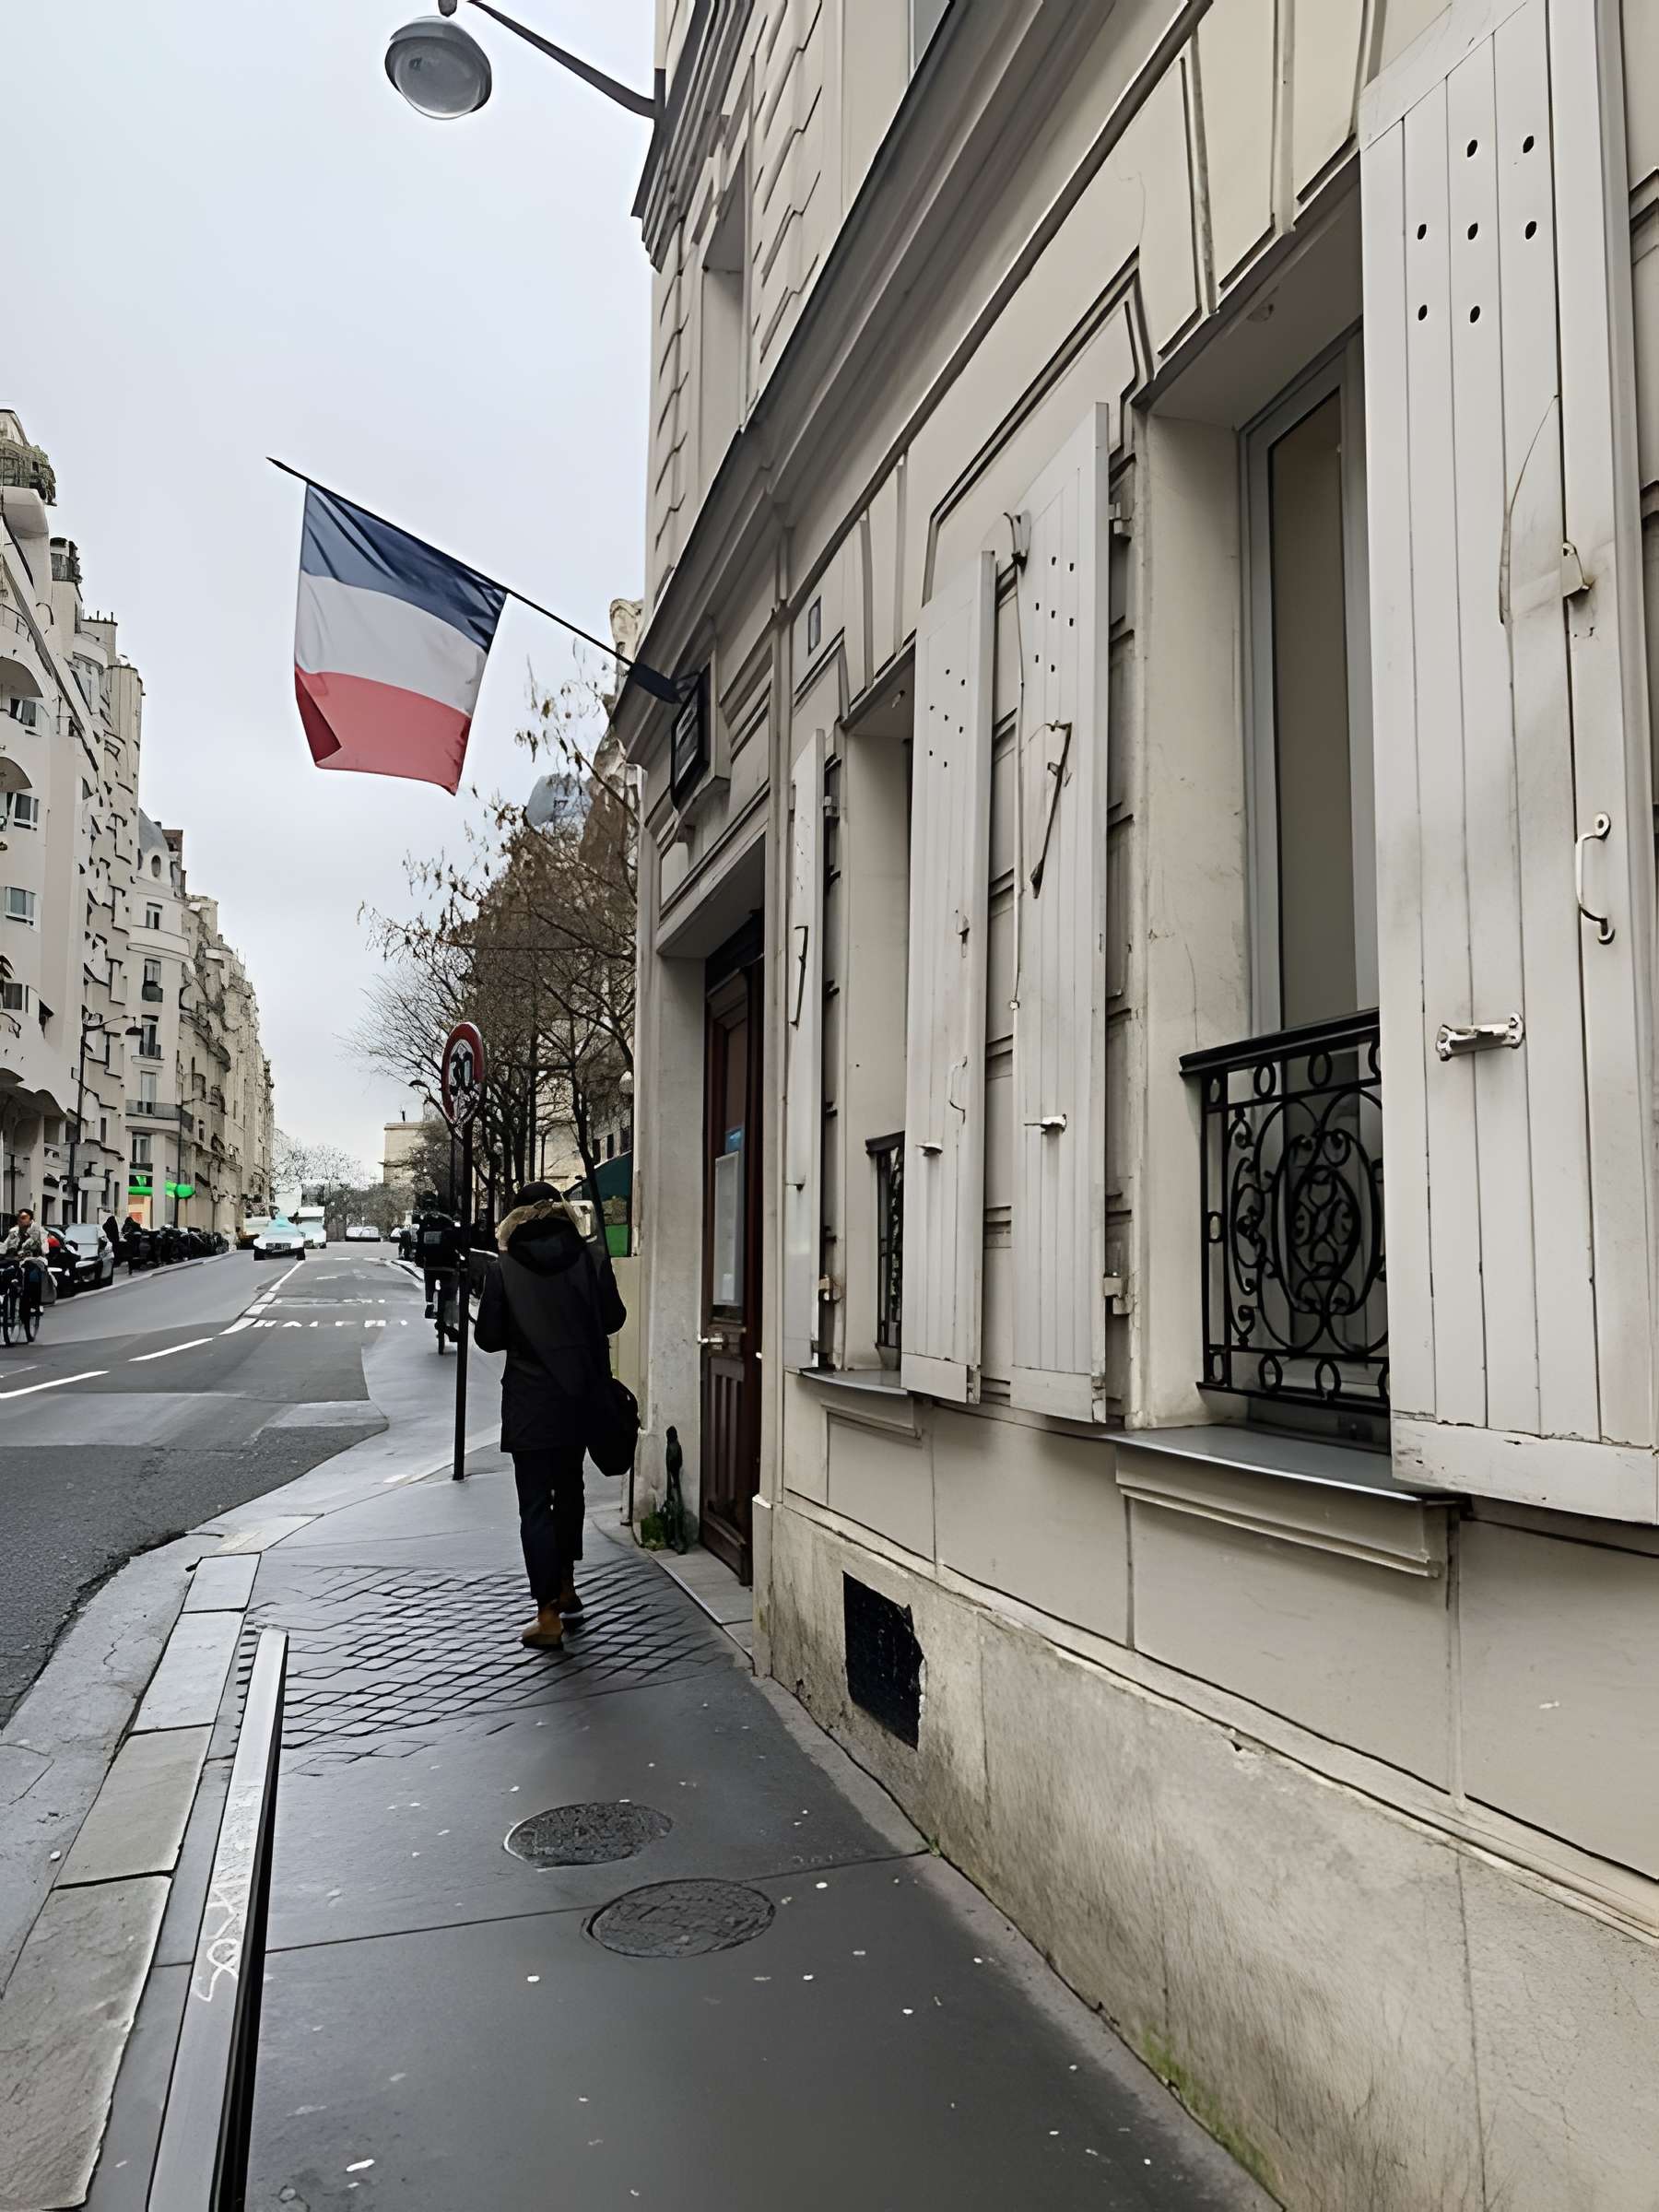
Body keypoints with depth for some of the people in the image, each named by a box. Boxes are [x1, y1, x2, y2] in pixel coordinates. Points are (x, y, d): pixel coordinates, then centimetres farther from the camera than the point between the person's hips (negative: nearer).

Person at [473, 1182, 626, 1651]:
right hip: (580, 1398, 3)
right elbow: (613, 1318, 3)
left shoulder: (504, 1270, -7)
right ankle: (565, 1589, 34)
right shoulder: (591, 1259, -3)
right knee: (569, 1490, 22)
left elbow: (487, 1337, -4)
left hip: (529, 1404, -3)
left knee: (535, 1505, 2)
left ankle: (548, 1616, -1)